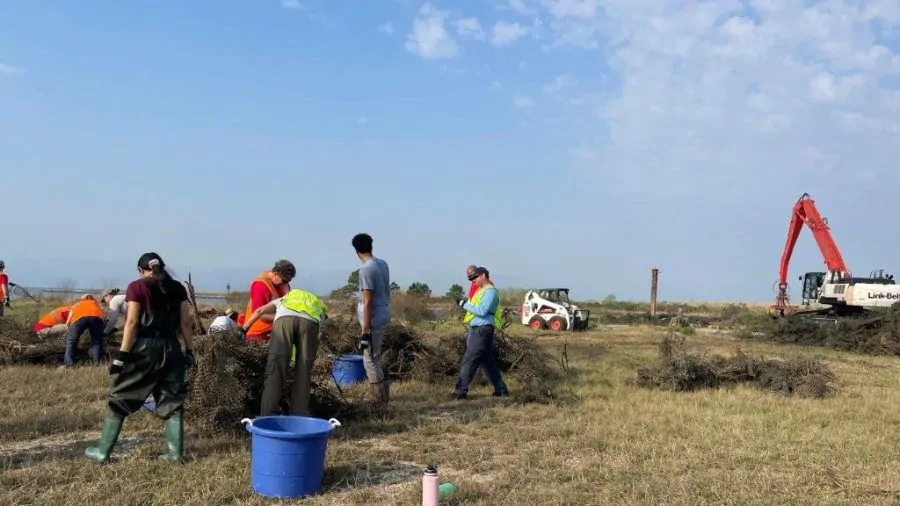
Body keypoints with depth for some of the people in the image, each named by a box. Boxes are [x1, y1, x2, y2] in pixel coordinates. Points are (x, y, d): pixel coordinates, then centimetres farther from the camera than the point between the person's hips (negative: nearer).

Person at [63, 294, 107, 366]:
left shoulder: (76, 305, 42)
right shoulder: (95, 303, 43)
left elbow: (67, 323, 34)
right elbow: (102, 314, 29)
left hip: (79, 317, 0)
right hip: (96, 316, 0)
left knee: (71, 340, 16)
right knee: (97, 341, 16)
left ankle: (68, 363, 6)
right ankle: (98, 362, 6)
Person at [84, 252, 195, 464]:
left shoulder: (137, 287, -3)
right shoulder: (177, 288, 7)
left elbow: (132, 322, -10)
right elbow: (185, 323, 5)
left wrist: (122, 354, -10)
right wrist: (189, 351, 10)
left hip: (144, 348, -3)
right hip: (170, 348, 3)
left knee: (120, 398, 9)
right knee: (173, 400, 10)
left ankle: (102, 452, 14)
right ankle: (175, 452, 6)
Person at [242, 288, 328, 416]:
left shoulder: (284, 300, 43)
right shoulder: (320, 309, 42)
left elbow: (259, 311, 29)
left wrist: (243, 329, 32)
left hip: (285, 319, 0)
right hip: (311, 322, 1)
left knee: (275, 370, 0)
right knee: (303, 372, 12)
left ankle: (266, 416, -6)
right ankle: (300, 416, 11)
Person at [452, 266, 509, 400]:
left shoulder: (491, 292, -11)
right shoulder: (482, 290, 20)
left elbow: (482, 311, -22)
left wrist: (465, 304, -16)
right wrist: (465, 303, 6)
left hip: (482, 330, -10)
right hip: (476, 329, 10)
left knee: (469, 360, -10)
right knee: (488, 361, 13)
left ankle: (460, 391, -8)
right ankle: (501, 389, 20)